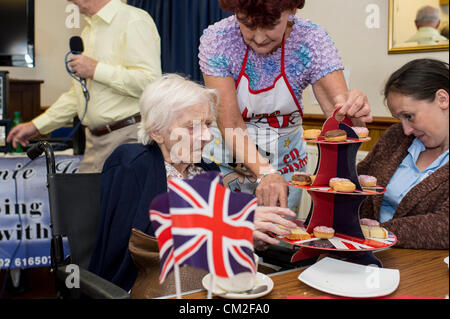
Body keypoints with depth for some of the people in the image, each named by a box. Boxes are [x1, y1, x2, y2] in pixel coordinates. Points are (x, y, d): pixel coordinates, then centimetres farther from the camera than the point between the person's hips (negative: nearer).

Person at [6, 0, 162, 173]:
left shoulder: (134, 20, -8)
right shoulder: (88, 31, 20)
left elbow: (151, 81, -21)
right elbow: (78, 93, 26)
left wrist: (96, 70, -15)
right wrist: (37, 125, 22)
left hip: (127, 137, -8)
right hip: (95, 139, 8)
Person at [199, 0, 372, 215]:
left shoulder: (311, 40, -17)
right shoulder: (216, 40, -20)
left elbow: (338, 111, -23)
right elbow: (229, 122, -25)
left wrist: (351, 111, -47)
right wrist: (265, 172, -39)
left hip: (285, 160, 1)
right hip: (225, 156, -1)